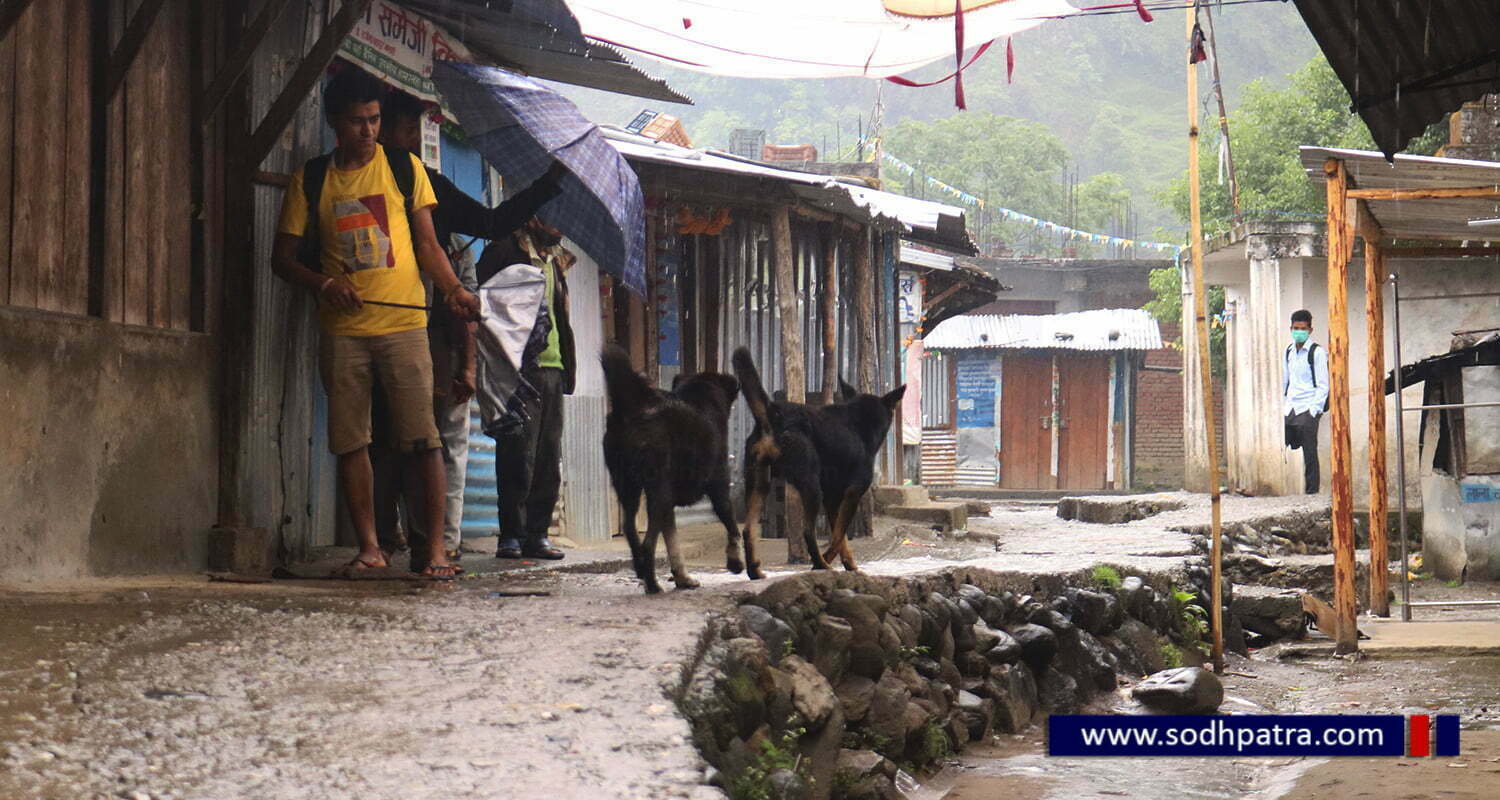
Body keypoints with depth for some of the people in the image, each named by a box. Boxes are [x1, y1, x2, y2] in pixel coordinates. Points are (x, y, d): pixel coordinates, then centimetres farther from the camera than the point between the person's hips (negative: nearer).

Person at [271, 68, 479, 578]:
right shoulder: (311, 180, 10)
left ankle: (434, 548, -6)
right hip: (342, 329, 2)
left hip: (403, 323, -2)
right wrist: (323, 283, -9)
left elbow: (427, 243, 8)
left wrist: (453, 289, -10)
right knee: (350, 440, 2)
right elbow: (284, 257, 11)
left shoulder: (403, 168, 8)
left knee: (421, 437, -8)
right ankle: (369, 547, 9)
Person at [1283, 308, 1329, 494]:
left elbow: (1323, 385, -5)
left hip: (1308, 409, -6)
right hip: (1290, 408, 6)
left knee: (1309, 454, -5)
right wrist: (1282, 407, 13)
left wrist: (1314, 410, -13)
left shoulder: (1316, 352, -3)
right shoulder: (1288, 352, 15)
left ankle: (1312, 491, -1)